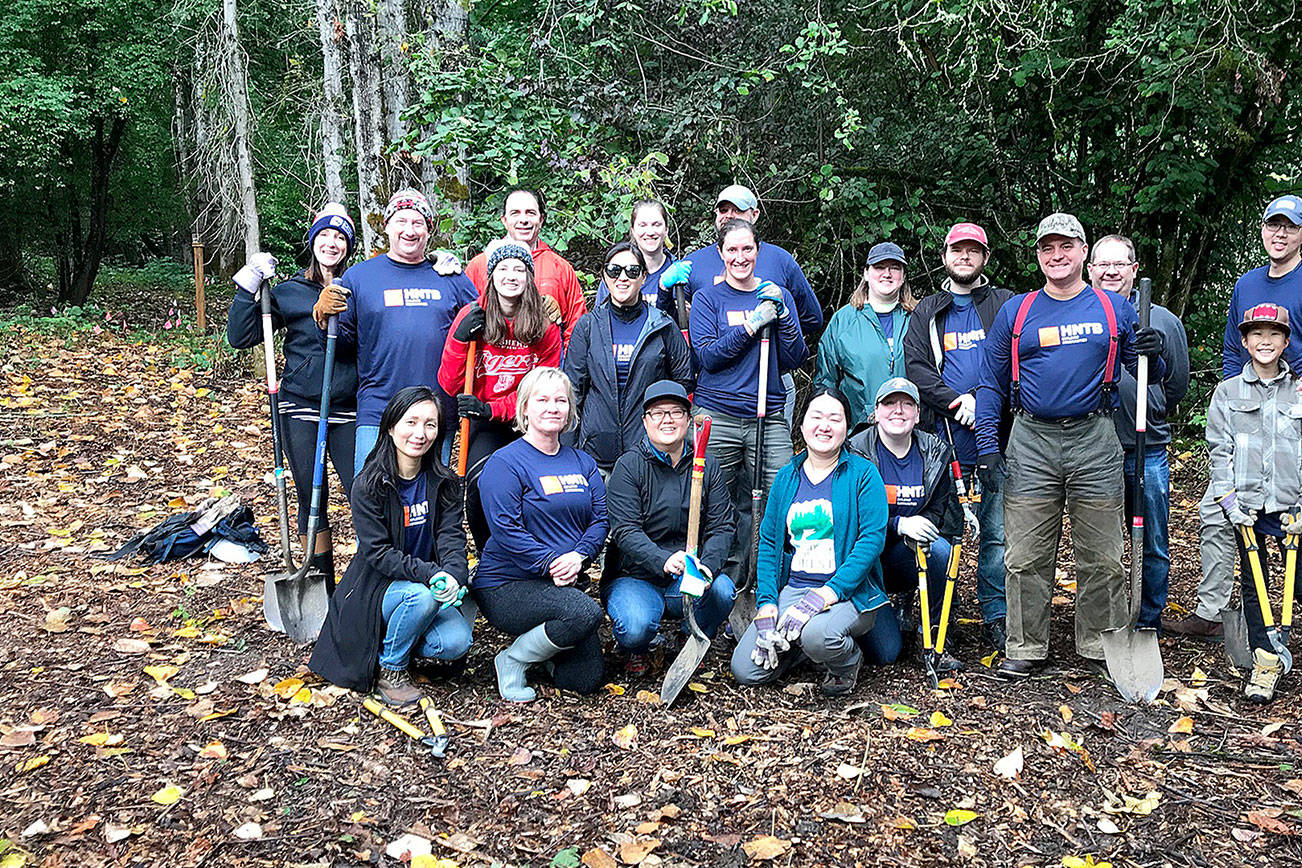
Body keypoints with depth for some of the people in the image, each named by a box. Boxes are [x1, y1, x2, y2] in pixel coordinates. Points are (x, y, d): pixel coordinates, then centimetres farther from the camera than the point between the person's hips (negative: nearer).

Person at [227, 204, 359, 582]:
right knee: (311, 496, 7)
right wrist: (248, 286, -7)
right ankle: (323, 584, 21)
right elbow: (240, 337, 3)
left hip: (348, 409, 0)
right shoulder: (289, 291, 5)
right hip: (301, 410, 0)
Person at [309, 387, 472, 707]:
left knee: (457, 642, -22)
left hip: (428, 584, 4)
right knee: (422, 596, -35)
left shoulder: (444, 483, 0)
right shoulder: (369, 485, -13)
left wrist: (452, 574, -31)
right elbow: (378, 552, -18)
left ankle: (402, 644, 9)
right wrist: (429, 574, -32)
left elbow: (451, 535, -9)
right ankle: (389, 668, -8)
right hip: (376, 589, -3)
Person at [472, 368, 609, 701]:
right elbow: (506, 529, -17)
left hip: (565, 585, 6)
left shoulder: (582, 462, 12)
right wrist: (550, 564, -24)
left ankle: (540, 645, 26)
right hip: (506, 586, -6)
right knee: (587, 612, -32)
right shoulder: (505, 462, -9)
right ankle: (512, 661, -8)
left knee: (588, 679, -2)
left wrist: (578, 556, -14)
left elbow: (601, 518, 5)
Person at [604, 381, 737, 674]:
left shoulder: (708, 466, 6)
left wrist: (707, 564, -23)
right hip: (634, 576, -3)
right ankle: (635, 650, 9)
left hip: (688, 578, 3)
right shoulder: (628, 466, -5)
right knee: (637, 627, -31)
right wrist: (664, 560, -34)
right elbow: (625, 531, -16)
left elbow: (722, 526, -2)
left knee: (722, 591, -28)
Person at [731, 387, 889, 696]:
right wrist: (766, 605, -5)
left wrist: (824, 595, -22)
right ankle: (797, 643, 17)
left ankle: (846, 662, 0)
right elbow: (768, 542, 10)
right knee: (745, 670, -12)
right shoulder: (786, 477, 11)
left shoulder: (863, 474, -2)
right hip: (792, 588, 4)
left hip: (849, 592, -4)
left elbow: (872, 539, -12)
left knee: (817, 635, -36)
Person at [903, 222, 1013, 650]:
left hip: (994, 440, 0)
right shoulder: (927, 312, 15)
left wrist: (982, 402, -13)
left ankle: (996, 618, 11)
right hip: (943, 441, 1)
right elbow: (916, 368, 3)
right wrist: (958, 402, -10)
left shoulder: (1007, 305, 12)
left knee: (996, 532, 0)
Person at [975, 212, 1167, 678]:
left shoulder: (1115, 309, 7)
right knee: (1026, 556, 3)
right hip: (1030, 443, 0)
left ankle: (1102, 644, 21)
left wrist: (1152, 356, -12)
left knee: (1101, 557, 7)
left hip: (1095, 441, 0)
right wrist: (987, 443, -1)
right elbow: (992, 382, 8)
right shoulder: (1015, 312, 7)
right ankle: (1025, 648, 14)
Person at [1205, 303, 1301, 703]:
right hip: (1247, 507, 1)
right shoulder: (1228, 392, 7)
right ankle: (1265, 661, 14)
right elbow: (1219, 449, 5)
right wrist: (1229, 498, -5)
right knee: (1253, 584, 5)